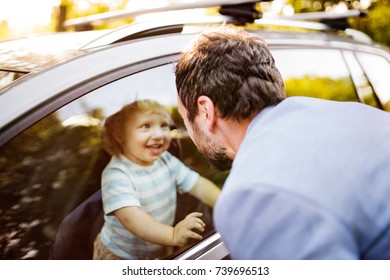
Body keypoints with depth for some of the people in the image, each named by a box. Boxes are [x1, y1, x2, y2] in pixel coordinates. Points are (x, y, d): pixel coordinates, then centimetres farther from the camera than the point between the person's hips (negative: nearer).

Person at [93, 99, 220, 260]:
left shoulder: (166, 160, -8)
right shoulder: (116, 175, -29)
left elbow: (199, 185, -6)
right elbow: (131, 217, -42)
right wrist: (173, 235, -57)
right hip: (119, 257, -5)